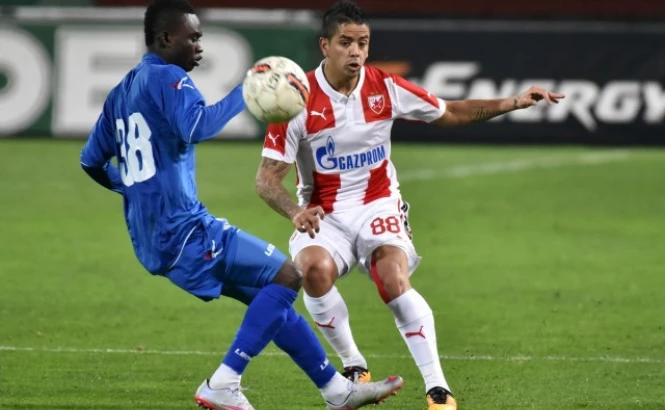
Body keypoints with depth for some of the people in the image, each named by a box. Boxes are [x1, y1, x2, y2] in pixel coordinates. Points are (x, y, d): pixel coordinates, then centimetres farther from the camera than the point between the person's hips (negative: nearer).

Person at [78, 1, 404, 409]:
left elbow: (92, 161, 24)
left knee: (271, 297, 17)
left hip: (153, 241, 10)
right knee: (286, 276, -10)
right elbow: (197, 127, -32)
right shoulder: (168, 79, -11)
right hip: (184, 230, -10)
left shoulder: (122, 92, 17)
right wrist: (244, 95, -24)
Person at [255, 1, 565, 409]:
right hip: (324, 214, -1)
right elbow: (267, 179, -11)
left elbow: (449, 113, 11)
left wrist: (513, 103, 1)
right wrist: (296, 212, -31)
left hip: (378, 205, 1)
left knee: (394, 280, -27)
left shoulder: (385, 87, -4)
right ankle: (354, 366, -8)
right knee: (315, 269, -32)